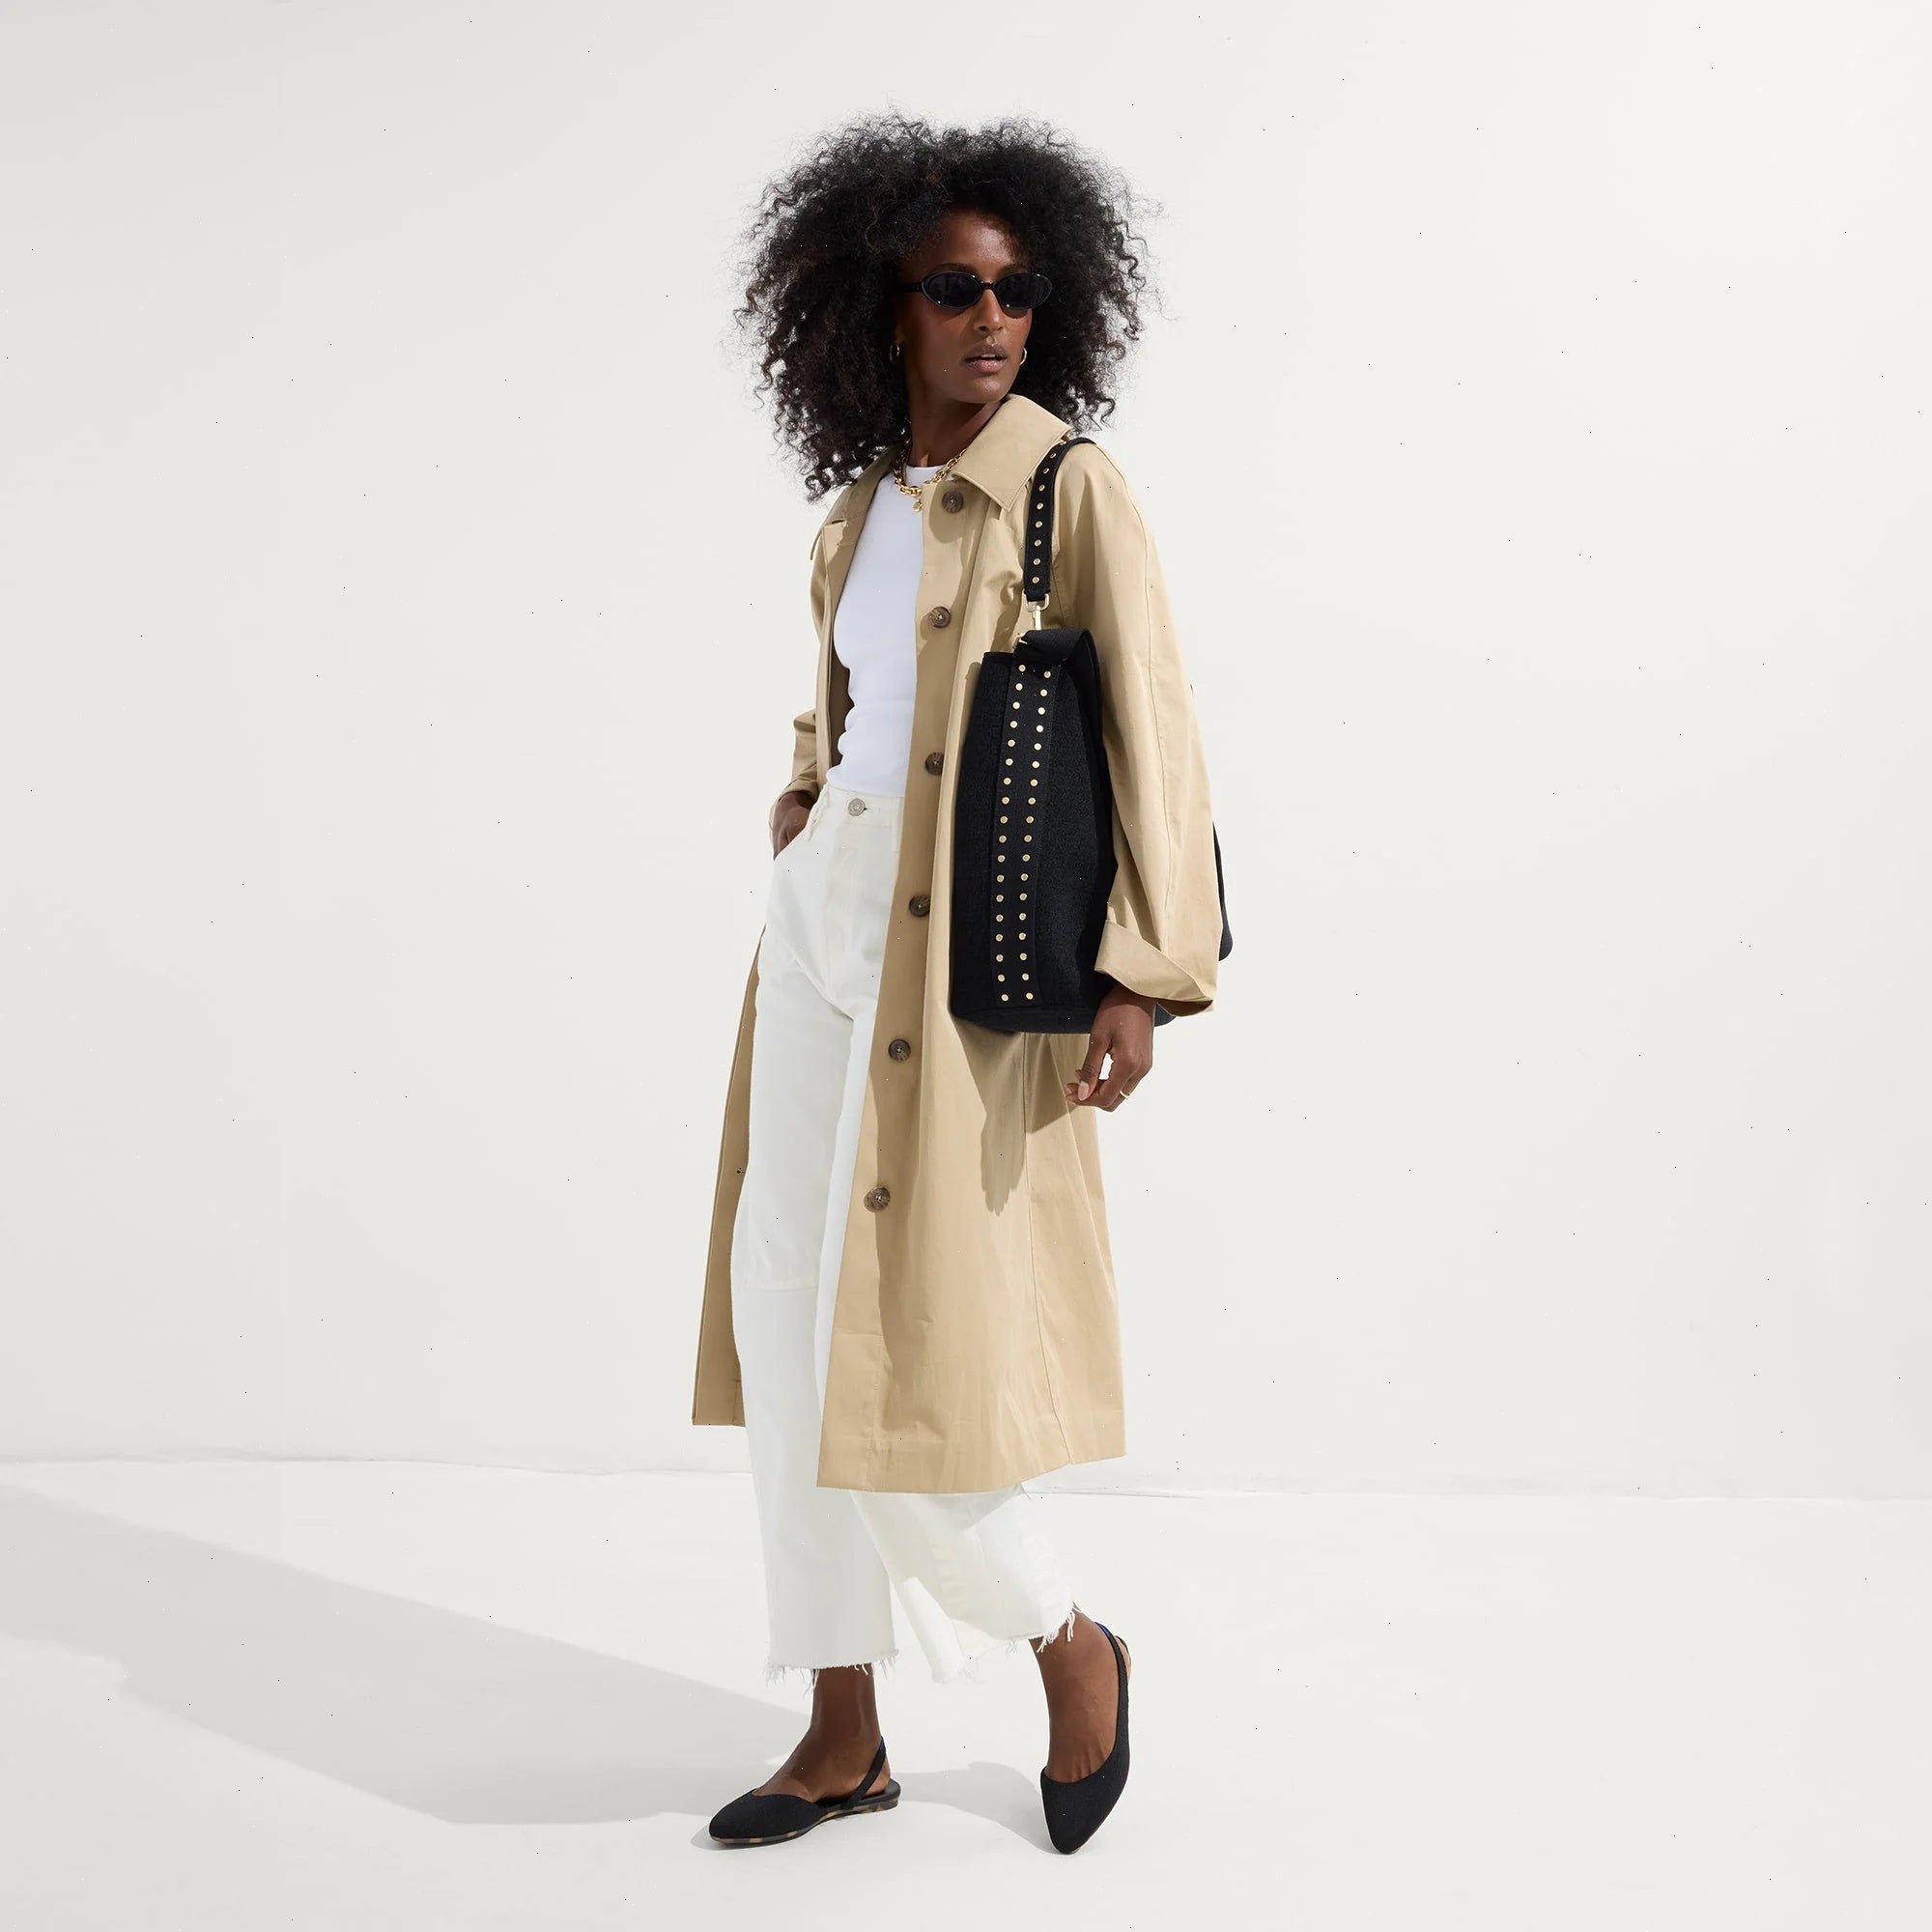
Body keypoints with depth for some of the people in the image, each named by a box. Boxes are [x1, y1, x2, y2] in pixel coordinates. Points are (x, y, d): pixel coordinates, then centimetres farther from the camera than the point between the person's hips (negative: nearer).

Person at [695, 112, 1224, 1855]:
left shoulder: (1069, 489, -5)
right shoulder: (856, 510, 14)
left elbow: (1149, 732, -12)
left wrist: (1145, 973, -21)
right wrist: (802, 803, 9)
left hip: (959, 971, -7)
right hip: (816, 932, 7)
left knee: (905, 1351, -6)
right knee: (789, 1331, 7)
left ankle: (1072, 1650, 22)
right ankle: (845, 1735, 20)